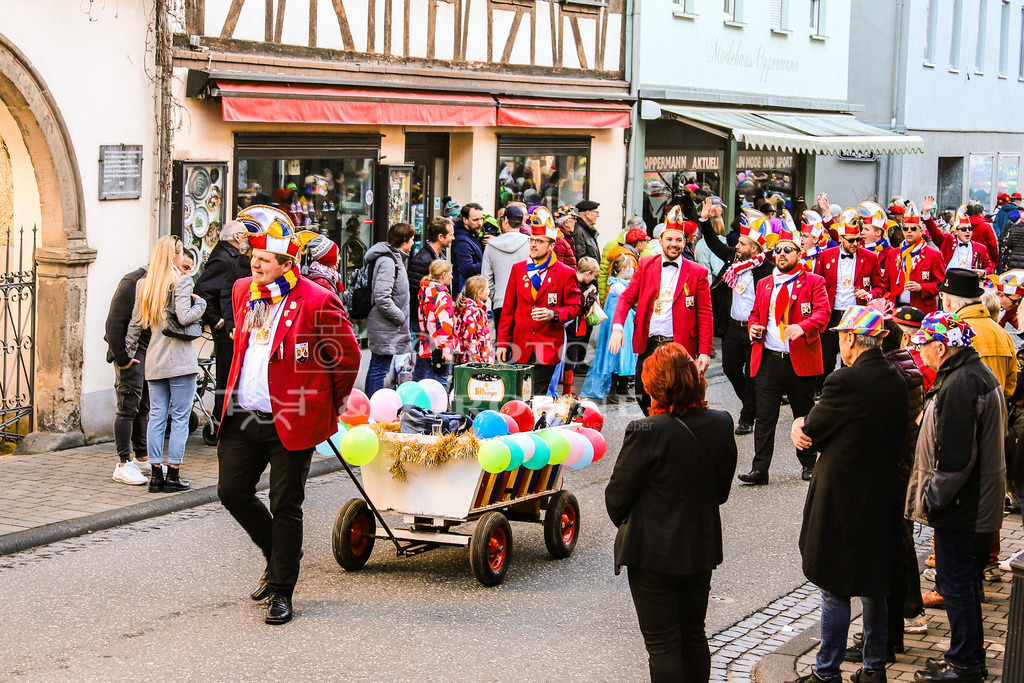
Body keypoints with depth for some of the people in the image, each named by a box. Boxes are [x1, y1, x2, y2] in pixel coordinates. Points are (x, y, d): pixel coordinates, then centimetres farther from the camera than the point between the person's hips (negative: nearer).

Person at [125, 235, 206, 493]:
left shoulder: (143, 285, 10)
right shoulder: (181, 281, -9)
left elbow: (136, 322, 12)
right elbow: (184, 317, -19)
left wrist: (128, 351, 20)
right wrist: (200, 303, -2)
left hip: (154, 361, 6)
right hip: (180, 359, -6)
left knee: (156, 416, 8)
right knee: (180, 418, 0)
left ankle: (156, 473, 9)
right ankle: (173, 474, 0)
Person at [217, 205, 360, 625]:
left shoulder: (316, 302, -13)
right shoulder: (243, 292, 8)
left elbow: (347, 356, -4)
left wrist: (331, 405, 4)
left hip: (290, 421, -6)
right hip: (243, 417, 6)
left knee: (286, 507, 1)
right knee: (232, 492, 7)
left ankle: (282, 594, 13)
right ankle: (278, 554, 32)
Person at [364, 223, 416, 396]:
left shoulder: (396, 258, 15)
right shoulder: (387, 262, -18)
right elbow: (381, 298, -26)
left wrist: (401, 317, 15)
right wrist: (400, 318, -16)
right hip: (385, 328, -11)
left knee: (376, 368, 15)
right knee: (379, 370, -7)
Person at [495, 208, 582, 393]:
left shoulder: (565, 273, 0)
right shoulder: (518, 269, 10)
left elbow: (574, 307, 4)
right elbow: (508, 309, 12)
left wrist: (554, 314, -16)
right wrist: (503, 342, 7)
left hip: (547, 349, -3)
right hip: (520, 346, 3)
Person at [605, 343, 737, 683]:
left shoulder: (647, 432, -23)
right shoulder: (721, 424, -6)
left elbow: (617, 496, -13)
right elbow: (721, 491, 7)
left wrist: (622, 520, 8)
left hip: (654, 553, -6)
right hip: (702, 548, 6)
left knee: (663, 645, 5)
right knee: (694, 635, 21)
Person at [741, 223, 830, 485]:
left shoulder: (813, 282, 3)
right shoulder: (764, 284, 17)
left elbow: (823, 312, -10)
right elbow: (755, 314, 22)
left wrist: (803, 326, -29)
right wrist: (753, 327, -2)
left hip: (800, 359, -3)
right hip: (768, 359, 3)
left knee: (804, 414, 9)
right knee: (765, 417, -2)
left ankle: (808, 464, 22)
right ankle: (759, 469, -3)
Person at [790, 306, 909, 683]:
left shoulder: (845, 381, -20)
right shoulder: (897, 381, 4)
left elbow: (811, 433, -11)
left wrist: (801, 425, 11)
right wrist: (808, 425, 1)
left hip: (841, 500, -7)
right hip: (881, 497, 7)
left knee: (834, 591, 2)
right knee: (873, 588, 17)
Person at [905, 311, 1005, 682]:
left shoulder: (960, 384, -21)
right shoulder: (978, 373, 12)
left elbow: (955, 454, -25)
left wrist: (934, 497, -16)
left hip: (962, 507, -10)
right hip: (980, 502, 10)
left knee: (956, 581, -2)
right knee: (964, 579, 18)